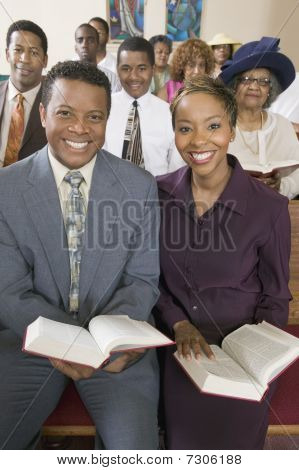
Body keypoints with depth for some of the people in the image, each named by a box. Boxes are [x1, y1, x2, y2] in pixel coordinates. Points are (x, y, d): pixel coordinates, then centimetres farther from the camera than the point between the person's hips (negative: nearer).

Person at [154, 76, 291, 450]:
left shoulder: (269, 207, -13)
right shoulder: (158, 194, -6)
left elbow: (274, 299, -2)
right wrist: (179, 325, -11)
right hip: (178, 350, 2)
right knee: (183, 445, -3)